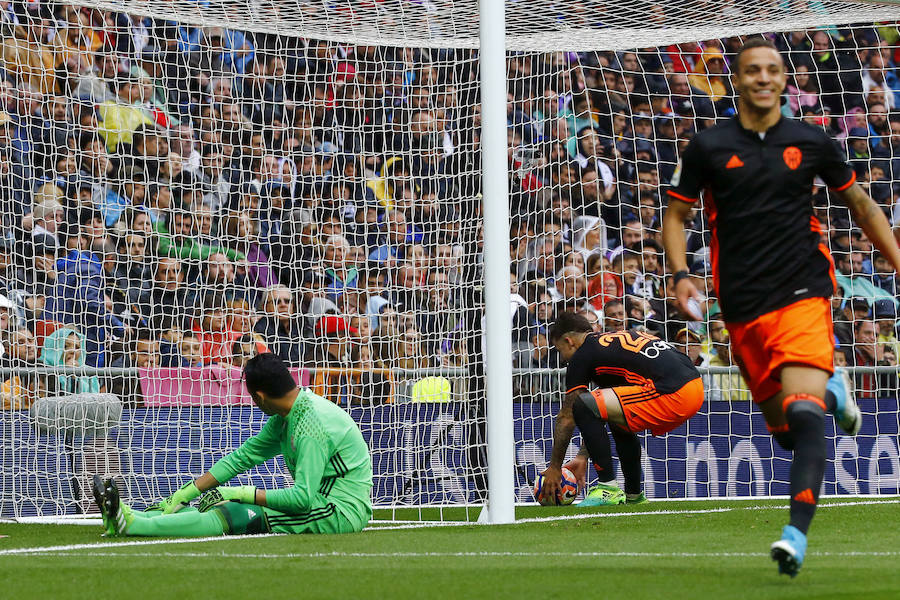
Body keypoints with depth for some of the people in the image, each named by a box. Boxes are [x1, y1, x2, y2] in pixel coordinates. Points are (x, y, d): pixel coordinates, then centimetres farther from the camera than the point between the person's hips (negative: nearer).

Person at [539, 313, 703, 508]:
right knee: (618, 420, 31)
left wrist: (554, 467, 20)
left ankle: (609, 488, -4)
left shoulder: (582, 356, 4)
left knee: (583, 406, -9)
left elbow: (566, 419, 10)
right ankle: (634, 495, 28)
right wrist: (582, 457, 42)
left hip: (672, 395, -10)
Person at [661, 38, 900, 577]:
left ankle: (798, 533, -28)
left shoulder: (811, 141, 5)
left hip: (801, 294, -2)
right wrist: (681, 275, -5)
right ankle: (831, 392, 43)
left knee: (803, 415, -23)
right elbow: (676, 214, 12)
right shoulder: (708, 146, 4)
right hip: (742, 308, 2)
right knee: (783, 430, 11)